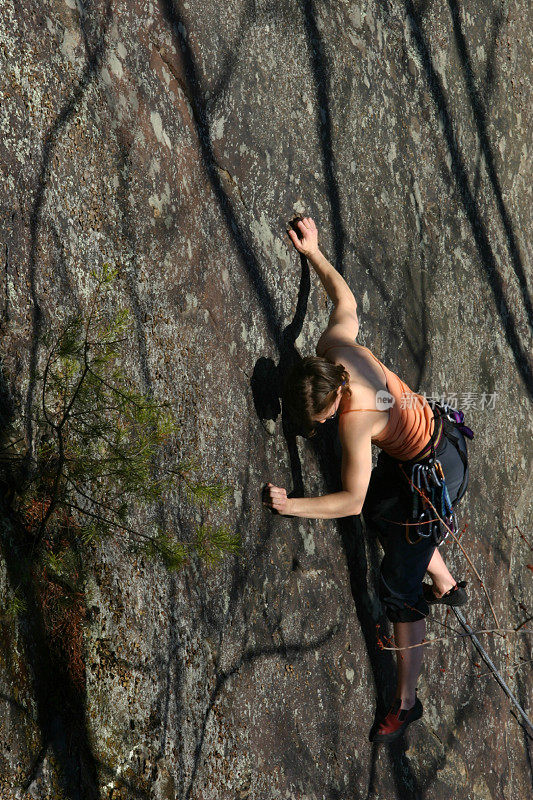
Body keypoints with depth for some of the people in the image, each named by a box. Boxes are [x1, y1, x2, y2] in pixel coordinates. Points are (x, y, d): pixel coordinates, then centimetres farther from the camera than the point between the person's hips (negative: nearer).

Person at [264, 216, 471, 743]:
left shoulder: (356, 422, -37)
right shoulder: (334, 348, -18)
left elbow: (350, 501, -33)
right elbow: (345, 299, 2)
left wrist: (291, 506, -37)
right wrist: (313, 253, 9)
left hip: (433, 473, -9)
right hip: (424, 437, 9)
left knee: (399, 589, -2)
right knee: (381, 511, 35)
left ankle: (405, 704, 13)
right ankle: (447, 586, 54)